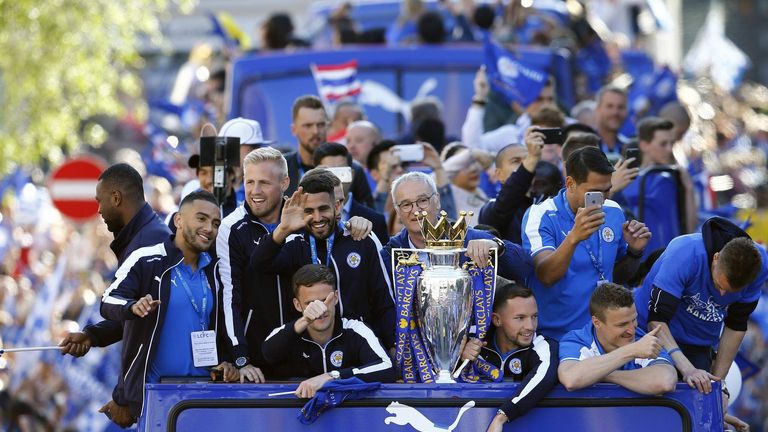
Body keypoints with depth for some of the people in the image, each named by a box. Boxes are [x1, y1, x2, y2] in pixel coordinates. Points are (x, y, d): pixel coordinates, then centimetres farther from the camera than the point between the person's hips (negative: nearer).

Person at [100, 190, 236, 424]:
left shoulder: (212, 271, 12)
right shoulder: (145, 260, -6)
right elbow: (109, 301, -14)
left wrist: (225, 361, 5)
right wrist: (134, 307, -36)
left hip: (202, 388, 5)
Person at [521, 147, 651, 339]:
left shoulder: (614, 212, 8)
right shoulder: (540, 216, -8)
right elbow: (546, 276, -22)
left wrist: (634, 252, 1)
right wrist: (574, 237, -36)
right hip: (555, 336, -4)